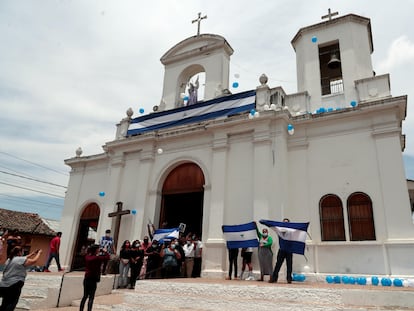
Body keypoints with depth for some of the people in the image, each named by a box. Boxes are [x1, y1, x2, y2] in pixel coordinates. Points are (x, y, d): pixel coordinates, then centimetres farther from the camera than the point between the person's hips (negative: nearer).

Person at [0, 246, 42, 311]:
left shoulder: (9, 260, 16)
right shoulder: (20, 259, -9)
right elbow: (34, 261, -1)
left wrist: (32, 254, 31)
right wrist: (39, 253, 15)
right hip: (14, 285, -8)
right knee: (11, 305, -5)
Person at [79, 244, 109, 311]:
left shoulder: (87, 256, 1)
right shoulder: (97, 258, -18)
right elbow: (107, 257, -16)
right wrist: (105, 251, 1)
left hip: (86, 279, 7)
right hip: (93, 280, -7)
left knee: (85, 296, 18)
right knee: (91, 298, 1)